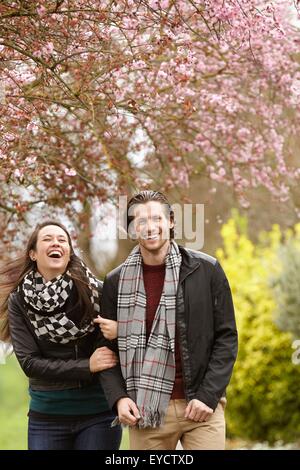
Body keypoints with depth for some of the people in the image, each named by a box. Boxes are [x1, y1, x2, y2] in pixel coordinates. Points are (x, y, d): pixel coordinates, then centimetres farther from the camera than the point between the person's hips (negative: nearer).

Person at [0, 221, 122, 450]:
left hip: (98, 413, -1)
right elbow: (29, 362, -6)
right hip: (47, 415, 1)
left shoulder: (96, 291, -3)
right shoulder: (19, 302, 0)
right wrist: (86, 366, -16)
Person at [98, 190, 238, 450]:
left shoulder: (206, 270, 0)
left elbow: (226, 336, 1)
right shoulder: (117, 282, 4)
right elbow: (108, 348, 7)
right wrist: (119, 397, -8)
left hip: (201, 405, -1)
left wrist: (208, 395, -8)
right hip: (145, 410, 1)